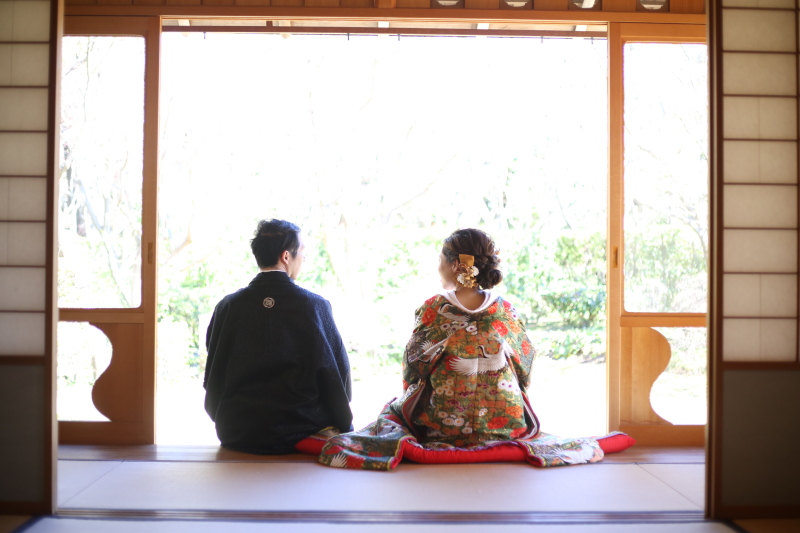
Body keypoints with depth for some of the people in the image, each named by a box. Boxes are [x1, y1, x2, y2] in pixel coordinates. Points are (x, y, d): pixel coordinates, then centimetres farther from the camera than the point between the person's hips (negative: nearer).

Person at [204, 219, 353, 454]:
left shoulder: (228, 306, -4)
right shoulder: (315, 305, -10)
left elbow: (213, 378, 4)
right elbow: (338, 374, -3)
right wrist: (343, 424, 12)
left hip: (238, 436, 3)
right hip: (302, 434, -3)